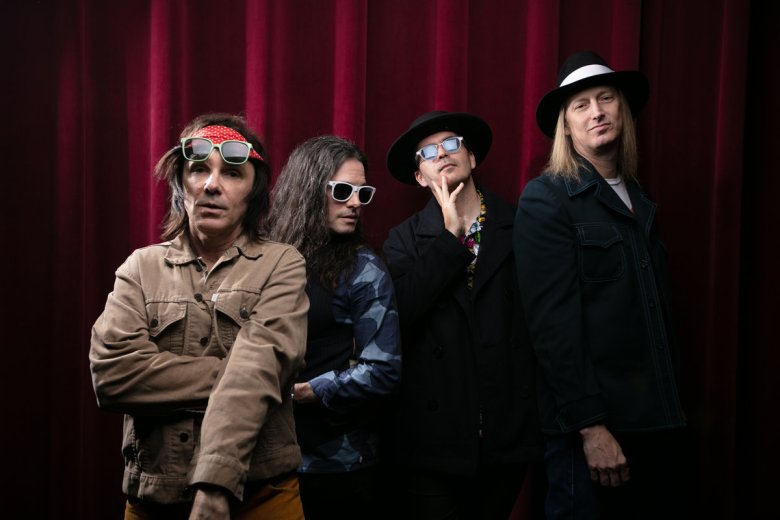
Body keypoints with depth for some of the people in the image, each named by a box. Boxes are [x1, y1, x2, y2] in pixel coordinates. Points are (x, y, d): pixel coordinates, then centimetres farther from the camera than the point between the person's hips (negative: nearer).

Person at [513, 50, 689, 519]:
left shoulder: (640, 200, 14)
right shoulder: (546, 199, -8)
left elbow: (659, 310, 14)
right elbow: (554, 323, -15)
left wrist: (673, 407, 10)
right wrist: (590, 426, -18)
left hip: (657, 419, 7)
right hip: (593, 424, -6)